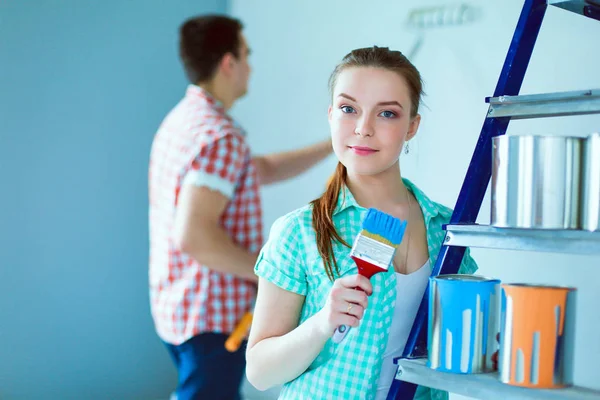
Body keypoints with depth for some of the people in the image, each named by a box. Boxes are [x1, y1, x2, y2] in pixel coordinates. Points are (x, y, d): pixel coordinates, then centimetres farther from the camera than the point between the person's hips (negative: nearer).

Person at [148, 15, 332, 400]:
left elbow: (263, 170, 20)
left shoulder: (183, 119, 11)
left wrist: (333, 146, 19)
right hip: (213, 315, -10)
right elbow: (193, 235, -29)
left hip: (180, 307, 10)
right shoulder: (219, 136, -21)